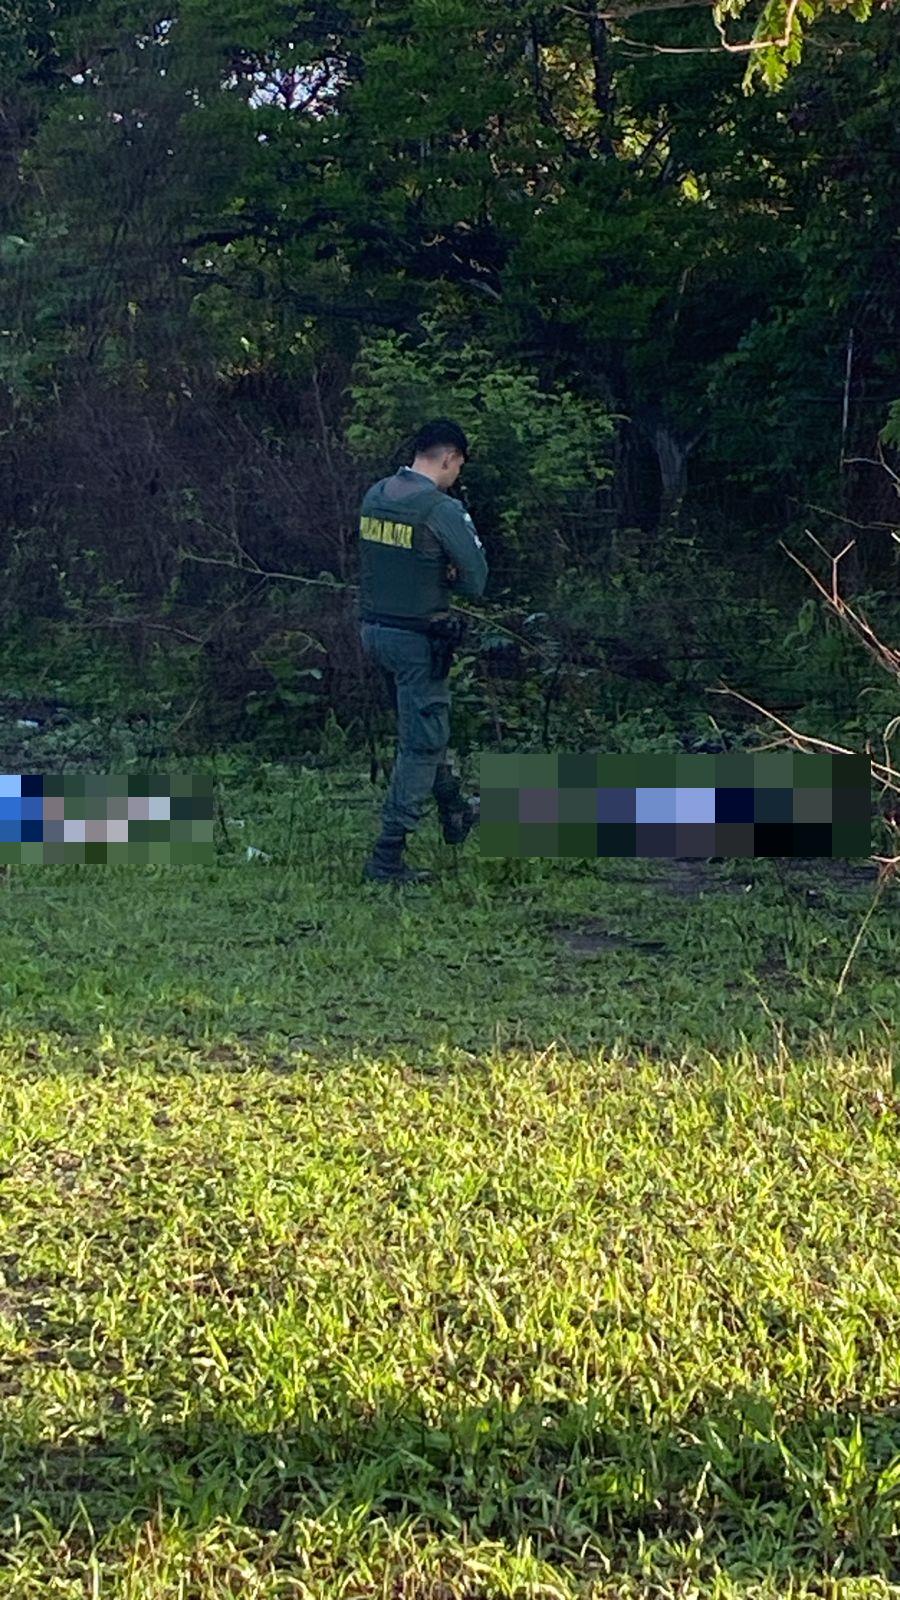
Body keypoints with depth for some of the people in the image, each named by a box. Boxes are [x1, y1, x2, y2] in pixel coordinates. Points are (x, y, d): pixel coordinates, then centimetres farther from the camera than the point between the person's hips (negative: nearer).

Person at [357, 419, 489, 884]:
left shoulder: (374, 496, 6)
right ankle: (387, 857, 2)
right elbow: (476, 579, -14)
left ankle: (455, 812, 42)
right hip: (418, 639, -8)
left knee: (426, 725, 25)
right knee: (421, 744, 1)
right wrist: (446, 577, 5)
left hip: (373, 630, 8)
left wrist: (434, 574, 5)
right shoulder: (442, 509, -18)